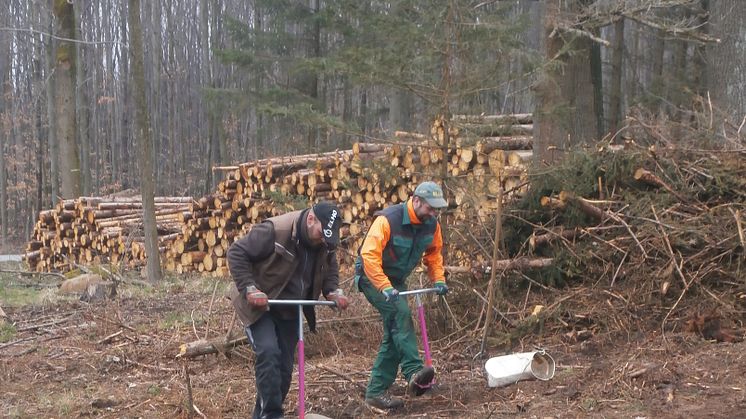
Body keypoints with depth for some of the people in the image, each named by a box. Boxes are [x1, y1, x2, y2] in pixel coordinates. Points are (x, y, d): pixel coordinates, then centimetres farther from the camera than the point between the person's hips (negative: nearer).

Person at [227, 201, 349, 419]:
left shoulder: (326, 243, -6)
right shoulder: (274, 231, -27)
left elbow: (330, 269, 14)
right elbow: (237, 253, -20)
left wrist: (333, 291, -6)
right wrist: (250, 289, -27)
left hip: (289, 311, 6)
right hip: (259, 305, -6)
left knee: (284, 367, 6)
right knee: (268, 353, -26)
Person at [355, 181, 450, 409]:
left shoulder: (431, 225, -6)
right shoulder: (388, 220, -28)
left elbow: (434, 253, 11)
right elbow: (369, 254, -35)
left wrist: (438, 279, -3)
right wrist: (385, 287, -41)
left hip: (396, 281, 8)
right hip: (373, 277, -8)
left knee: (393, 335, 5)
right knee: (401, 313, -29)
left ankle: (376, 391, 11)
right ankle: (414, 373, -34)